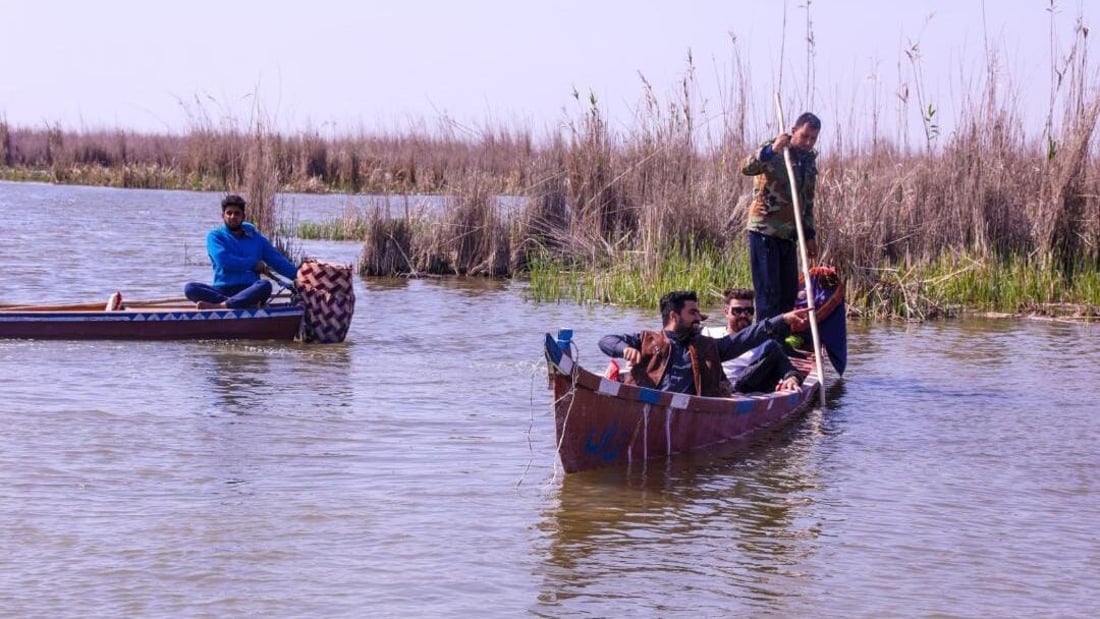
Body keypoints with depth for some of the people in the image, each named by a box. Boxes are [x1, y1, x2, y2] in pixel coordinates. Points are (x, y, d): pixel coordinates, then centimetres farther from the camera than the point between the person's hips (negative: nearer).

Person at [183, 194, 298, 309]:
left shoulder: (256, 238, 18)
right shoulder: (215, 236, 11)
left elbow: (278, 261, 14)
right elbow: (223, 261, -6)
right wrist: (254, 264, 0)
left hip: (250, 291, 1)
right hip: (222, 291, -1)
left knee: (265, 285, -33)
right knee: (190, 288, -30)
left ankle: (217, 306, -43)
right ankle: (247, 304, -43)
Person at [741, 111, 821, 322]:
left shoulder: (810, 161, 14)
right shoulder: (775, 154, -8)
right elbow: (747, 168, -28)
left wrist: (810, 235, 18)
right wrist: (771, 150, -42)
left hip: (788, 234, 7)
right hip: (764, 231, -7)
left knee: (790, 293, 7)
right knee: (769, 293, -9)